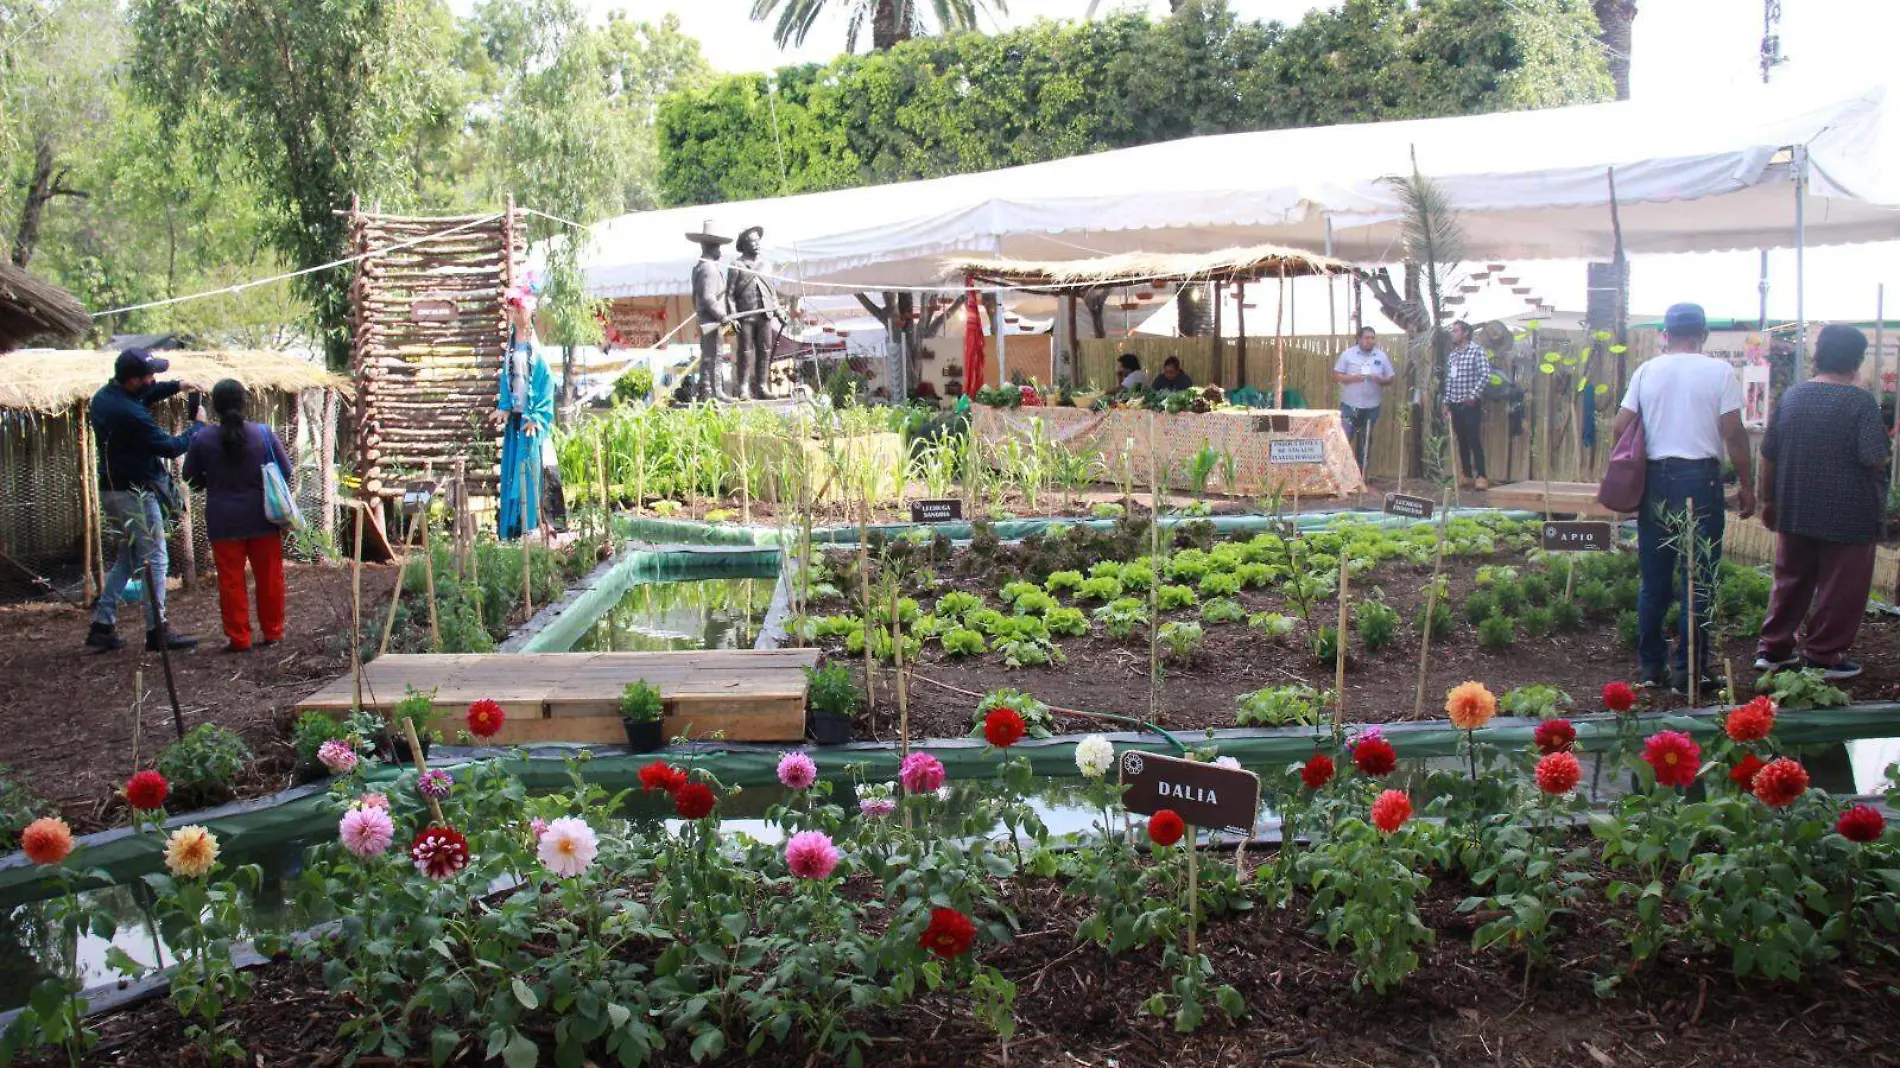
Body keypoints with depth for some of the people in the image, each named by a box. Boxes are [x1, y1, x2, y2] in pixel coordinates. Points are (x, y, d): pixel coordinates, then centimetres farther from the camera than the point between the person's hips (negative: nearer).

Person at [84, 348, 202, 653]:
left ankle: (102, 627, 17)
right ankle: (156, 631, 1)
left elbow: (146, 394, 21)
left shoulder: (104, 396, 3)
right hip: (135, 494, -9)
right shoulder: (130, 414, -25)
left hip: (112, 489, 9)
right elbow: (170, 447, -17)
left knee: (125, 559, 18)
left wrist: (177, 386, 7)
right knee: (154, 560, -1)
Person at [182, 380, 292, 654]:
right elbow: (285, 471, 1)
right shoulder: (264, 433, -7)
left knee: (231, 580, 6)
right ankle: (273, 631, 20)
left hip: (223, 522, -1)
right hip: (262, 518, 1)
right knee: (269, 577, 12)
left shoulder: (202, 438, -9)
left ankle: (238, 638, 9)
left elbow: (191, 478, 3)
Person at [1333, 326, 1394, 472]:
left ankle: (1360, 473, 22)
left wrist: (1380, 380, -15)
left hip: (1371, 407, 3)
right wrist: (1353, 378, -20)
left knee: (1365, 442, 12)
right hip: (1349, 406, -3)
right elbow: (1336, 376, -4)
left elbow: (1390, 379, 7)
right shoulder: (1348, 354, -3)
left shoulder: (1382, 356, 3)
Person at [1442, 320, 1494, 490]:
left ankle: (1480, 476, -6)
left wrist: (1473, 395, -19)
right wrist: (1447, 400, 13)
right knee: (1461, 440, 8)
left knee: (1474, 440, -9)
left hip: (1470, 403, -7)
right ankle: (1466, 475, 14)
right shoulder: (1453, 353, 13)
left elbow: (1485, 375, -16)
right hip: (1455, 403, 7)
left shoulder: (1477, 350, -8)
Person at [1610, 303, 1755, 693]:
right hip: (1700, 478, -3)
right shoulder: (1720, 372, -4)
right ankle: (1688, 669, 3)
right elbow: (1733, 433, -7)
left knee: (1654, 578, 11)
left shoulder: (1647, 371, 4)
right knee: (1700, 579, 3)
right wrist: (1747, 485, 1)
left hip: (1655, 479, 3)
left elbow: (1619, 429, 2)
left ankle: (1650, 665, 17)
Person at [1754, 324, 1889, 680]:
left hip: (1796, 512, 5)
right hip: (1847, 515, -5)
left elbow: (1768, 454, 6)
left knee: (1791, 579, 16)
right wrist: (1884, 447, 5)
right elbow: (1874, 459, -18)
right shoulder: (1861, 402, -14)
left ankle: (1772, 648, 19)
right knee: (1840, 588, 6)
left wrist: (1769, 500, 16)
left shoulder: (1792, 396, 2)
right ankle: (1823, 656, 11)